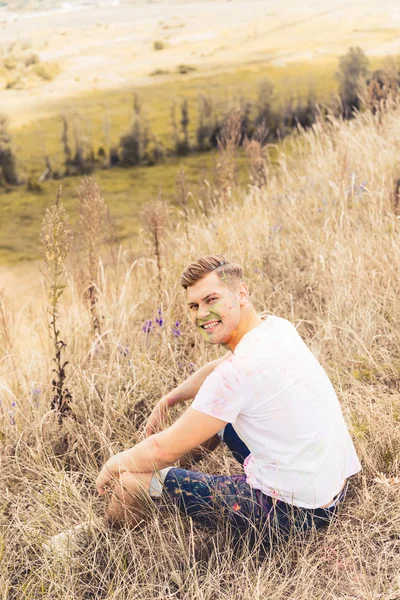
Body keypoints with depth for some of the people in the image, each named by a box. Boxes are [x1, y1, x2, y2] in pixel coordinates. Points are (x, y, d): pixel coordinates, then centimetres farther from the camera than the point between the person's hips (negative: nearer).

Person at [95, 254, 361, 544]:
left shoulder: (240, 370, -26)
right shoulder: (278, 326, 0)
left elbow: (164, 449, -17)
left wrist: (115, 464, 1)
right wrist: (168, 400, 18)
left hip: (292, 510, -9)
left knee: (131, 480, -2)